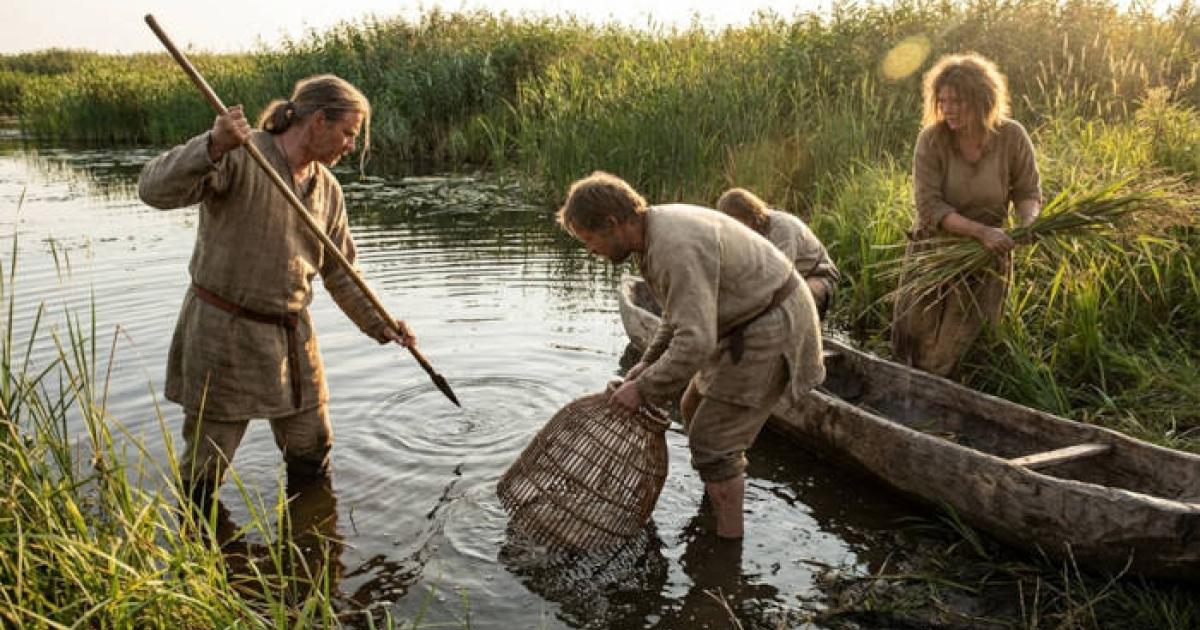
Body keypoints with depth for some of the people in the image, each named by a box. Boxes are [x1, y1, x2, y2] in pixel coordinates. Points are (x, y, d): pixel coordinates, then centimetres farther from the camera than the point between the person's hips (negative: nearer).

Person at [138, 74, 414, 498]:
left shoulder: (327, 189, 7)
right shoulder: (238, 156, -14)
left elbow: (339, 272, 15)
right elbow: (155, 189, -28)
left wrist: (378, 325, 9)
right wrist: (212, 147, -43)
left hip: (292, 337, 6)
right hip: (223, 333, -6)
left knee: (312, 455, 19)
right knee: (204, 469, 6)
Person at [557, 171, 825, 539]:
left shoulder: (676, 248, -28)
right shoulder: (661, 231, 5)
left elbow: (695, 343, -32)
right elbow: (687, 310, 17)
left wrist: (644, 389, -20)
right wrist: (649, 363, 10)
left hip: (770, 333, -10)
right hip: (755, 321, 10)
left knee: (712, 442, -3)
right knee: (695, 410, 21)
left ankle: (728, 541, 12)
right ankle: (715, 504, 39)